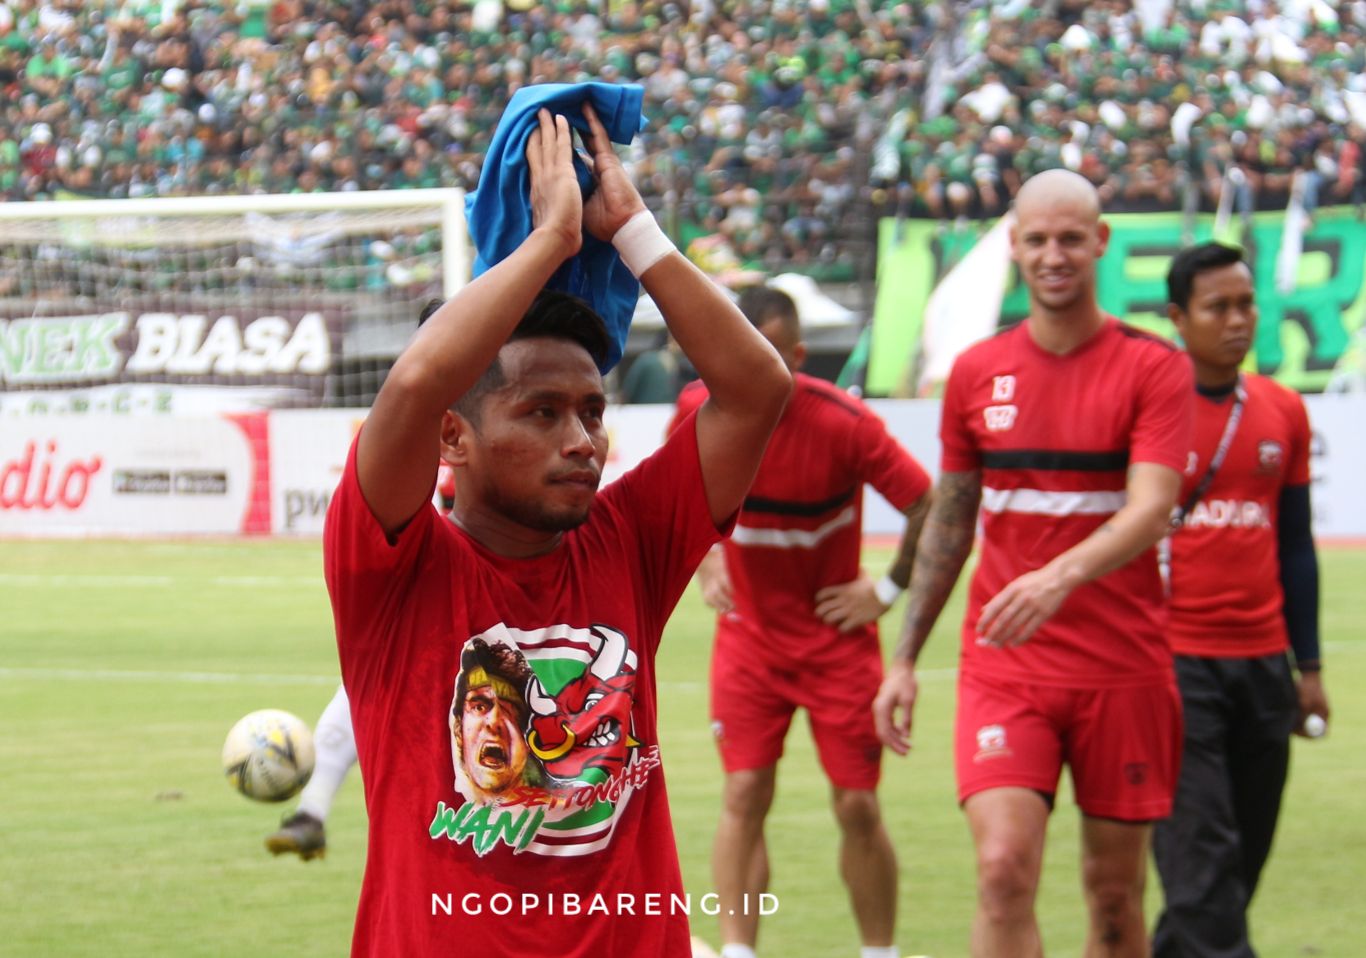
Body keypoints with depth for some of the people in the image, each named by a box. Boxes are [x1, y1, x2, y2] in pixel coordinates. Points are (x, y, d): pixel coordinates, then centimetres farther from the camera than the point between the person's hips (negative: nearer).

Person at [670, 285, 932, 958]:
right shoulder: (699, 410, -9)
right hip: (747, 637, 2)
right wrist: (704, 557, 4)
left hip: (836, 637, -2)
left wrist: (887, 591, -9)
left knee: (857, 806, -1)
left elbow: (929, 506, -13)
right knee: (744, 795, -7)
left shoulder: (843, 423, -21)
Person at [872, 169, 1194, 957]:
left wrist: (1061, 577, -34)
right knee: (1004, 867, -15)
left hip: (1124, 669, -1)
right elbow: (948, 523, 15)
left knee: (1116, 889, 5)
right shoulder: (977, 373, 7)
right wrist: (905, 659, 12)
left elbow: (1151, 509, -16)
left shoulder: (1154, 366, -3)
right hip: (1004, 666, 1)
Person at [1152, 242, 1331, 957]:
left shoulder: (1283, 412, 11)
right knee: (1202, 855, -12)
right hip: (1173, 658, -5)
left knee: (1243, 860, 7)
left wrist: (1308, 667, 14)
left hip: (1261, 661, 5)